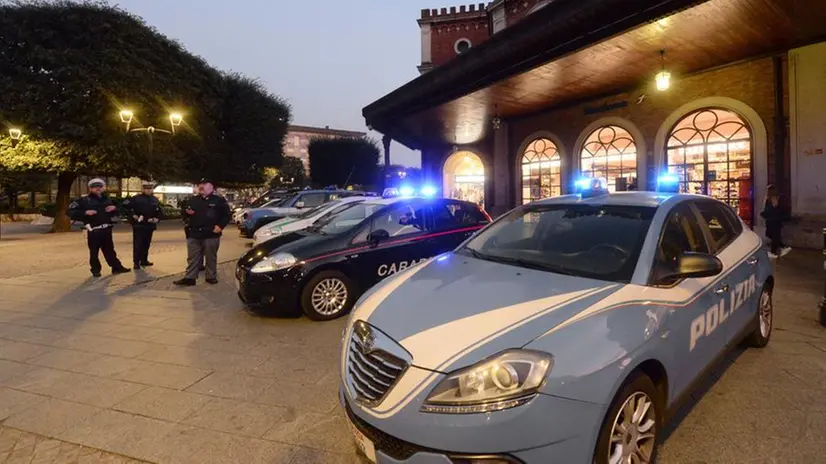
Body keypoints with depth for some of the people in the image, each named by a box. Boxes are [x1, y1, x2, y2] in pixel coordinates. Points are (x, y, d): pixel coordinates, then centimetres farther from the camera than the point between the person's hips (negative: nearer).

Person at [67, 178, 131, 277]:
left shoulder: (108, 199, 15)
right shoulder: (84, 200, -4)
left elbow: (115, 213, 27)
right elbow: (70, 212, -9)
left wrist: (115, 208, 3)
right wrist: (85, 213, -21)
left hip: (106, 229, 5)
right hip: (93, 230, -5)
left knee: (109, 250, 13)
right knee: (94, 251, 3)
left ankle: (117, 267, 18)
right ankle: (95, 270, 14)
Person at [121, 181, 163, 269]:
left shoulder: (155, 200, 11)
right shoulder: (136, 199, -7)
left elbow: (160, 211, 19)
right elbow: (124, 206, -11)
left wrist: (157, 218, 3)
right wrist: (133, 216, -13)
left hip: (150, 225, 5)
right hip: (139, 225, -5)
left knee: (146, 244, 12)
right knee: (138, 245, -3)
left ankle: (144, 260, 23)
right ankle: (136, 263, 2)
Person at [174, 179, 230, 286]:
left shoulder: (219, 200, 1)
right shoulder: (193, 200, 14)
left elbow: (226, 215, -1)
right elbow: (183, 212, 19)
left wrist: (220, 226, -12)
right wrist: (187, 212, -5)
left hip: (211, 235, -4)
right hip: (193, 234, 4)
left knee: (211, 257, 5)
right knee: (192, 258, 6)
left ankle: (211, 277, 15)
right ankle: (189, 278, 10)